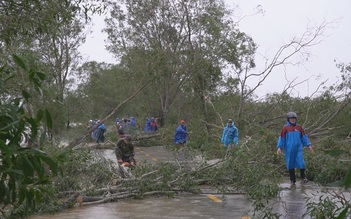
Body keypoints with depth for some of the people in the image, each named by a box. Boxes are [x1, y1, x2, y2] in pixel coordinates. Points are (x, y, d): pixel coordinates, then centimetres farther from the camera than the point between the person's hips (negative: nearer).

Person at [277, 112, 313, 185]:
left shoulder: (299, 127, 6)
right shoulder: (285, 128, -1)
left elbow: (304, 137, 12)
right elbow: (281, 138, -1)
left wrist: (309, 145, 8)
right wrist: (279, 147, -9)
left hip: (298, 149, 1)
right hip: (289, 149, -1)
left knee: (301, 163, -9)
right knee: (290, 165, 4)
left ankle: (303, 178, 6)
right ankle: (292, 180, 14)